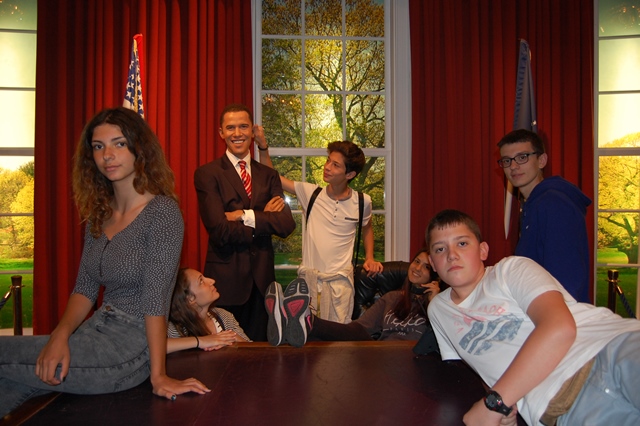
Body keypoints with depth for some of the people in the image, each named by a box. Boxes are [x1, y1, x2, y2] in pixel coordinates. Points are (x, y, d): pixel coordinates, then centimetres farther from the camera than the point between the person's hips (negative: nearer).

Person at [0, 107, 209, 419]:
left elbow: (155, 299, -17)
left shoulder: (162, 211, -14)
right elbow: (84, 288, 8)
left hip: (129, 349, -6)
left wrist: (158, 376, -14)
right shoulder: (99, 213, 10)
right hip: (98, 332, 6)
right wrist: (60, 335, -10)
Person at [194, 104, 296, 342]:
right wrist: (264, 219, -8)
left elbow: (287, 224, -5)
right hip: (226, 279, -4)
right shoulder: (207, 174, -5)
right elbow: (220, 231, -16)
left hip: (262, 278, 4)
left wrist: (246, 215, -14)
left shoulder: (268, 175, 8)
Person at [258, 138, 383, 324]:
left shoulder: (362, 202, -1)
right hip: (308, 277, 1)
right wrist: (263, 147, -10)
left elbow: (367, 228, 20)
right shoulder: (311, 193, -3)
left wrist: (369, 258, 10)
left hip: (340, 280, 0)